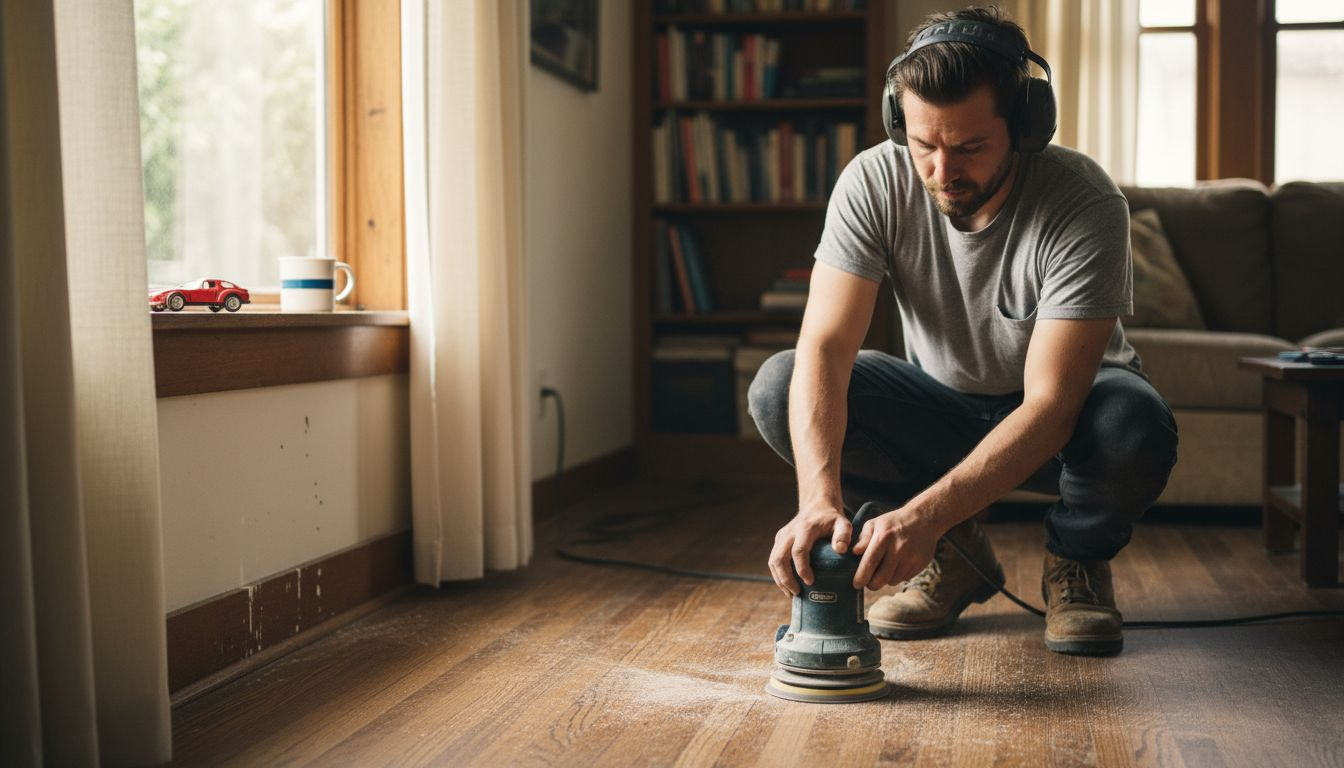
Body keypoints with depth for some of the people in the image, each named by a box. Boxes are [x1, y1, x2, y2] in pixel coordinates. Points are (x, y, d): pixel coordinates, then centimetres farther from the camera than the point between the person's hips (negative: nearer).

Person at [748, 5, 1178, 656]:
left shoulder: (1086, 205, -30)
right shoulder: (873, 182, -21)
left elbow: (1050, 406, -35)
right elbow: (824, 349, -29)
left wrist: (922, 514, -48)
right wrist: (818, 498, -46)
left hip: (1058, 417, -2)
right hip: (944, 408, 3)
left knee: (1135, 423, -38)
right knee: (778, 387, -22)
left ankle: (1077, 562, -1)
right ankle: (956, 555, -2)